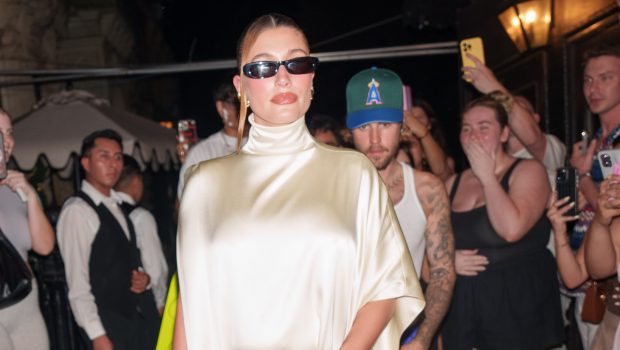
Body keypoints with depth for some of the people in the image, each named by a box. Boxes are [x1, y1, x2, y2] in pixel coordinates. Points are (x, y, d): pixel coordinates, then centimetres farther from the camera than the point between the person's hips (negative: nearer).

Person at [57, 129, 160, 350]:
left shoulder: (118, 206, 11)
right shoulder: (77, 211, -13)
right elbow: (77, 282, -16)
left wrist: (143, 277, 0)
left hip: (144, 316, 7)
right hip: (111, 327, -7)